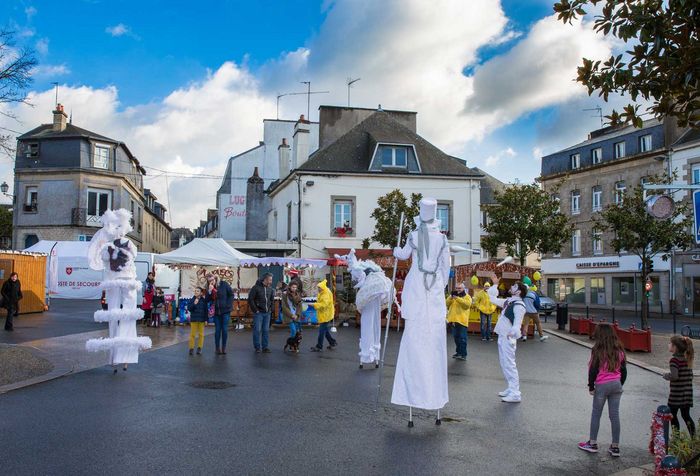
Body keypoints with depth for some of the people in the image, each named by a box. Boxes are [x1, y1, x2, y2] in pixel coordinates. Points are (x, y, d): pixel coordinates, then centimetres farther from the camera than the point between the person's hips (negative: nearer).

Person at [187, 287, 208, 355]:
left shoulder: (204, 300, -2)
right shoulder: (192, 300, -2)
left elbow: (206, 310, 2)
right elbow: (189, 308, -7)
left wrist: (206, 319, 0)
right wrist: (194, 304, -22)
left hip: (201, 320, 0)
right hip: (194, 319, 0)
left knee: (201, 334, 6)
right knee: (192, 334, 3)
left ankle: (199, 348, 14)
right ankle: (191, 348, 8)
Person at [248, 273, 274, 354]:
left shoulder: (270, 288, 6)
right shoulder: (256, 288, -11)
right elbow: (250, 299, -11)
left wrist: (270, 309, 7)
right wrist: (255, 310, -12)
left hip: (267, 313, 5)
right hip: (258, 313, -5)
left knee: (266, 330, 7)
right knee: (257, 330, -2)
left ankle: (265, 347, 13)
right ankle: (257, 347, 7)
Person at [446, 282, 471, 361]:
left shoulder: (467, 296, 2)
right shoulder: (453, 295, 17)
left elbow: (468, 304, -18)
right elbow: (447, 304, 6)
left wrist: (457, 298, -22)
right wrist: (451, 297, -11)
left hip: (462, 320, -5)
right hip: (454, 319, 5)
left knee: (462, 338, -6)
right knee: (456, 337, 12)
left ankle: (463, 354, -4)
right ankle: (458, 352, 23)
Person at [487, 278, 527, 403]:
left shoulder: (519, 305, -15)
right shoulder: (508, 302, 12)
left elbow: (517, 323, -27)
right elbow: (492, 298, 26)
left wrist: (513, 332, -45)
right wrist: (495, 284, 24)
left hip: (508, 338, -9)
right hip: (502, 337, 9)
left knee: (509, 365, -9)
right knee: (504, 365, 15)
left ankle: (515, 394, -7)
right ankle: (511, 389, 25)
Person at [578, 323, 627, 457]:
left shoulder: (598, 350, -11)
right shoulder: (619, 350, 4)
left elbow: (593, 370, -11)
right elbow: (624, 370, 9)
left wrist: (591, 386, -2)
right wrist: (620, 385, 19)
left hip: (602, 385, -5)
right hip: (616, 384, 5)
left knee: (596, 414, 9)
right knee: (614, 415, 8)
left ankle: (592, 443, 16)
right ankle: (615, 447, 13)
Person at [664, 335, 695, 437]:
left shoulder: (674, 360, -18)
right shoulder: (687, 358, 5)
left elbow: (674, 376, -28)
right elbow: (690, 375, 12)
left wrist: (666, 376, -9)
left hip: (676, 394, -7)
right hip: (687, 393, 7)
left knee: (673, 416, 8)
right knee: (686, 416, 16)